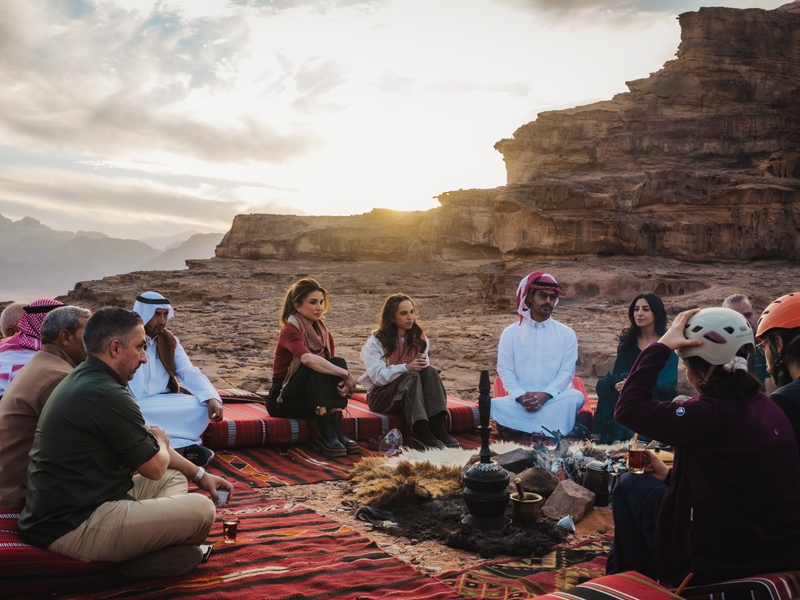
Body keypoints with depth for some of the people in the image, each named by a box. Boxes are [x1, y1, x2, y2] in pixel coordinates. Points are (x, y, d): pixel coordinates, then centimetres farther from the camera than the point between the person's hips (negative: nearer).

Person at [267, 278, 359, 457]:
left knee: (338, 362, -19)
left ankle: (337, 430, -27)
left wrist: (344, 382, -27)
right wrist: (346, 374, -34)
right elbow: (308, 359, -37)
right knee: (317, 367, -30)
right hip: (282, 400, -6)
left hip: (314, 401, 6)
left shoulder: (324, 334, 6)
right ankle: (324, 434, -33)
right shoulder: (290, 330, -17)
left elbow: (336, 365, -4)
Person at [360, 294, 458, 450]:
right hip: (381, 395, -4)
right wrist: (406, 368, -29)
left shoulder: (419, 337, 10)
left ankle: (437, 427, -40)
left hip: (411, 394, 4)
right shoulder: (376, 342, -5)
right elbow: (377, 376, -17)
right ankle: (421, 434, -50)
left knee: (430, 371, -26)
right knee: (412, 376, -33)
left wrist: (424, 363, -16)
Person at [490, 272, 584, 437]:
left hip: (555, 399, 0)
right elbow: (505, 371, 3)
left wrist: (545, 395, -17)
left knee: (575, 397, -31)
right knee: (496, 404, -30)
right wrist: (520, 396, -17)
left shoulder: (566, 334, 11)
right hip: (519, 402, 0)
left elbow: (566, 372, 2)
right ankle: (552, 430, -32)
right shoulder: (510, 333, 11)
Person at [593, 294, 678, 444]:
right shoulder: (627, 340, 10)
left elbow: (668, 383, -12)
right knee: (604, 385, -26)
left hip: (657, 398, -4)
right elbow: (617, 371, 1)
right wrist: (618, 384, -25)